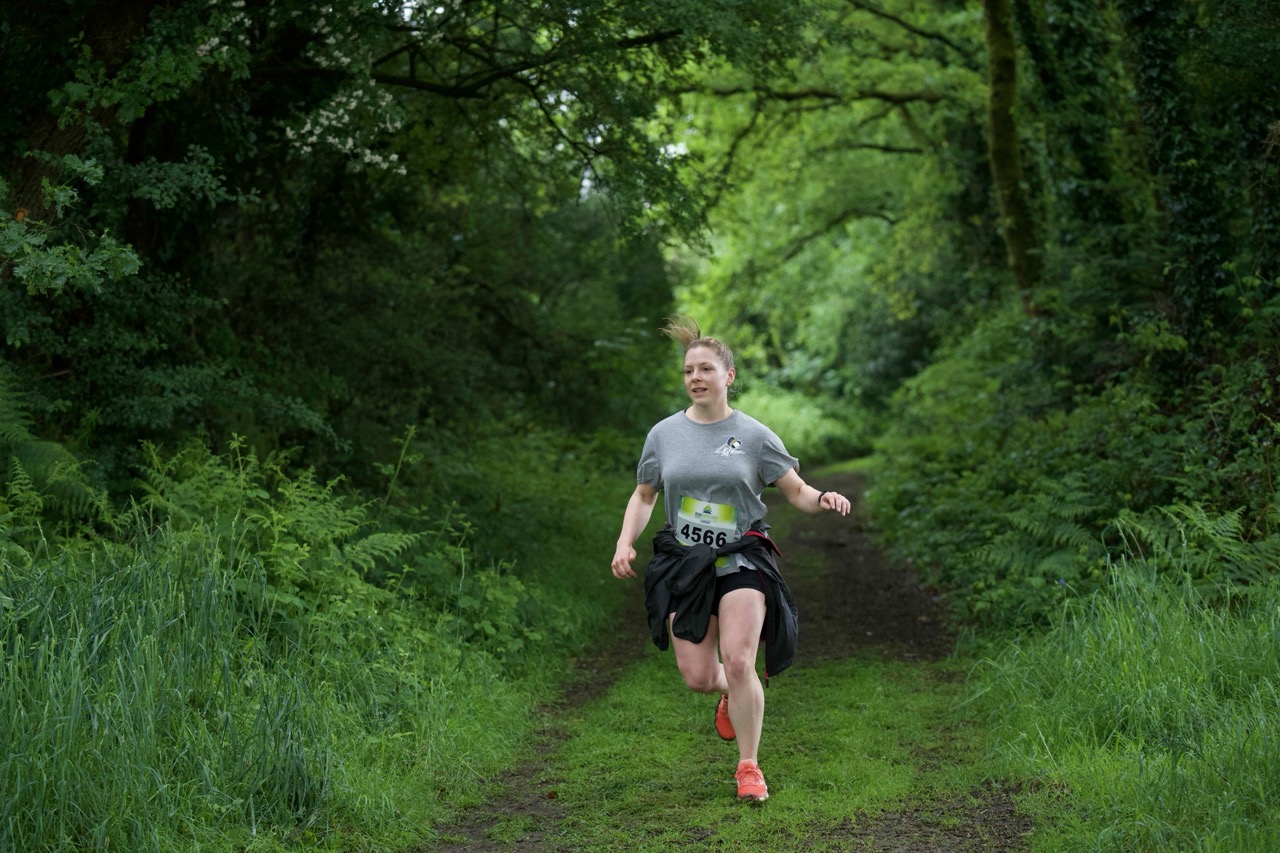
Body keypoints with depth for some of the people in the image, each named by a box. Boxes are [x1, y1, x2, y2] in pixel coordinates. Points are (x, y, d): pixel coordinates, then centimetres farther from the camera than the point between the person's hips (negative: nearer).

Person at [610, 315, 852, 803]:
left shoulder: (754, 435, -1)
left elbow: (796, 491, 2)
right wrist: (625, 543, 1)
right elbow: (644, 495, 17)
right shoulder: (664, 434, 5)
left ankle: (749, 767, 3)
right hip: (682, 563, 2)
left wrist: (823, 499, -20)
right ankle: (731, 695, 36)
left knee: (738, 664, -16)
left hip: (742, 560, -2)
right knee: (698, 678, -3)